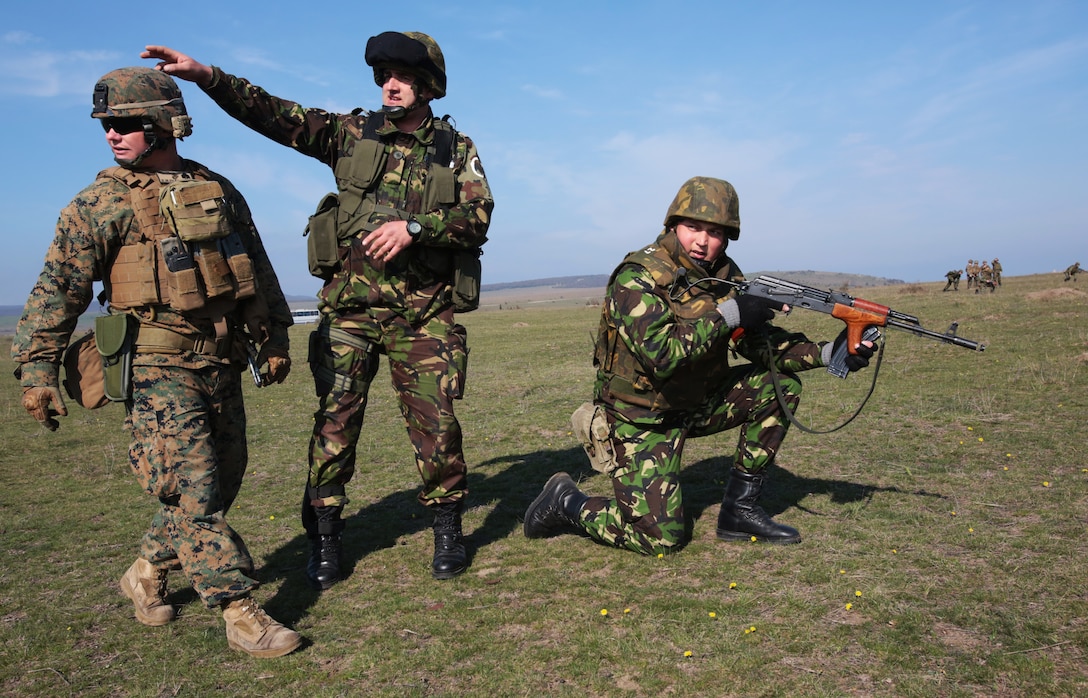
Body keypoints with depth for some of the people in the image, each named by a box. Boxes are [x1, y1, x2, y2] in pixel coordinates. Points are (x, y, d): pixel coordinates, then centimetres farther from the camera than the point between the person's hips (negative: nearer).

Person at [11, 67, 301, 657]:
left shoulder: (218, 191, 10)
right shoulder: (99, 204, -2)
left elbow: (258, 271, 17)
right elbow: (57, 291, -2)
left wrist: (274, 338, 16)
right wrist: (37, 369, -6)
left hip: (220, 364, 5)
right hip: (157, 369, -5)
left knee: (221, 482, 11)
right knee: (192, 491, -8)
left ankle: (148, 571, 32)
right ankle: (240, 613, 2)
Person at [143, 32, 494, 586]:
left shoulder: (457, 150, 8)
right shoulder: (352, 133, 9)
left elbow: (479, 216, -5)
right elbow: (276, 115, 0)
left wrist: (415, 225, -18)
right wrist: (207, 76, -12)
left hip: (424, 315, 0)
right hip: (350, 308, 1)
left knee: (436, 422, -1)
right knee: (335, 421, 1)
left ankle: (447, 529, 19)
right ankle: (324, 537, 15)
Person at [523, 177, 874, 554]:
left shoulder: (724, 275, -1)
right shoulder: (638, 278, -22)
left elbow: (759, 340, 0)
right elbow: (660, 355, -34)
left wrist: (824, 353, -15)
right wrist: (726, 315, -30)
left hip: (697, 402, 7)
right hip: (640, 419, -7)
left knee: (780, 384, -6)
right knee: (661, 537, -12)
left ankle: (739, 510, 3)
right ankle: (568, 502, 13)